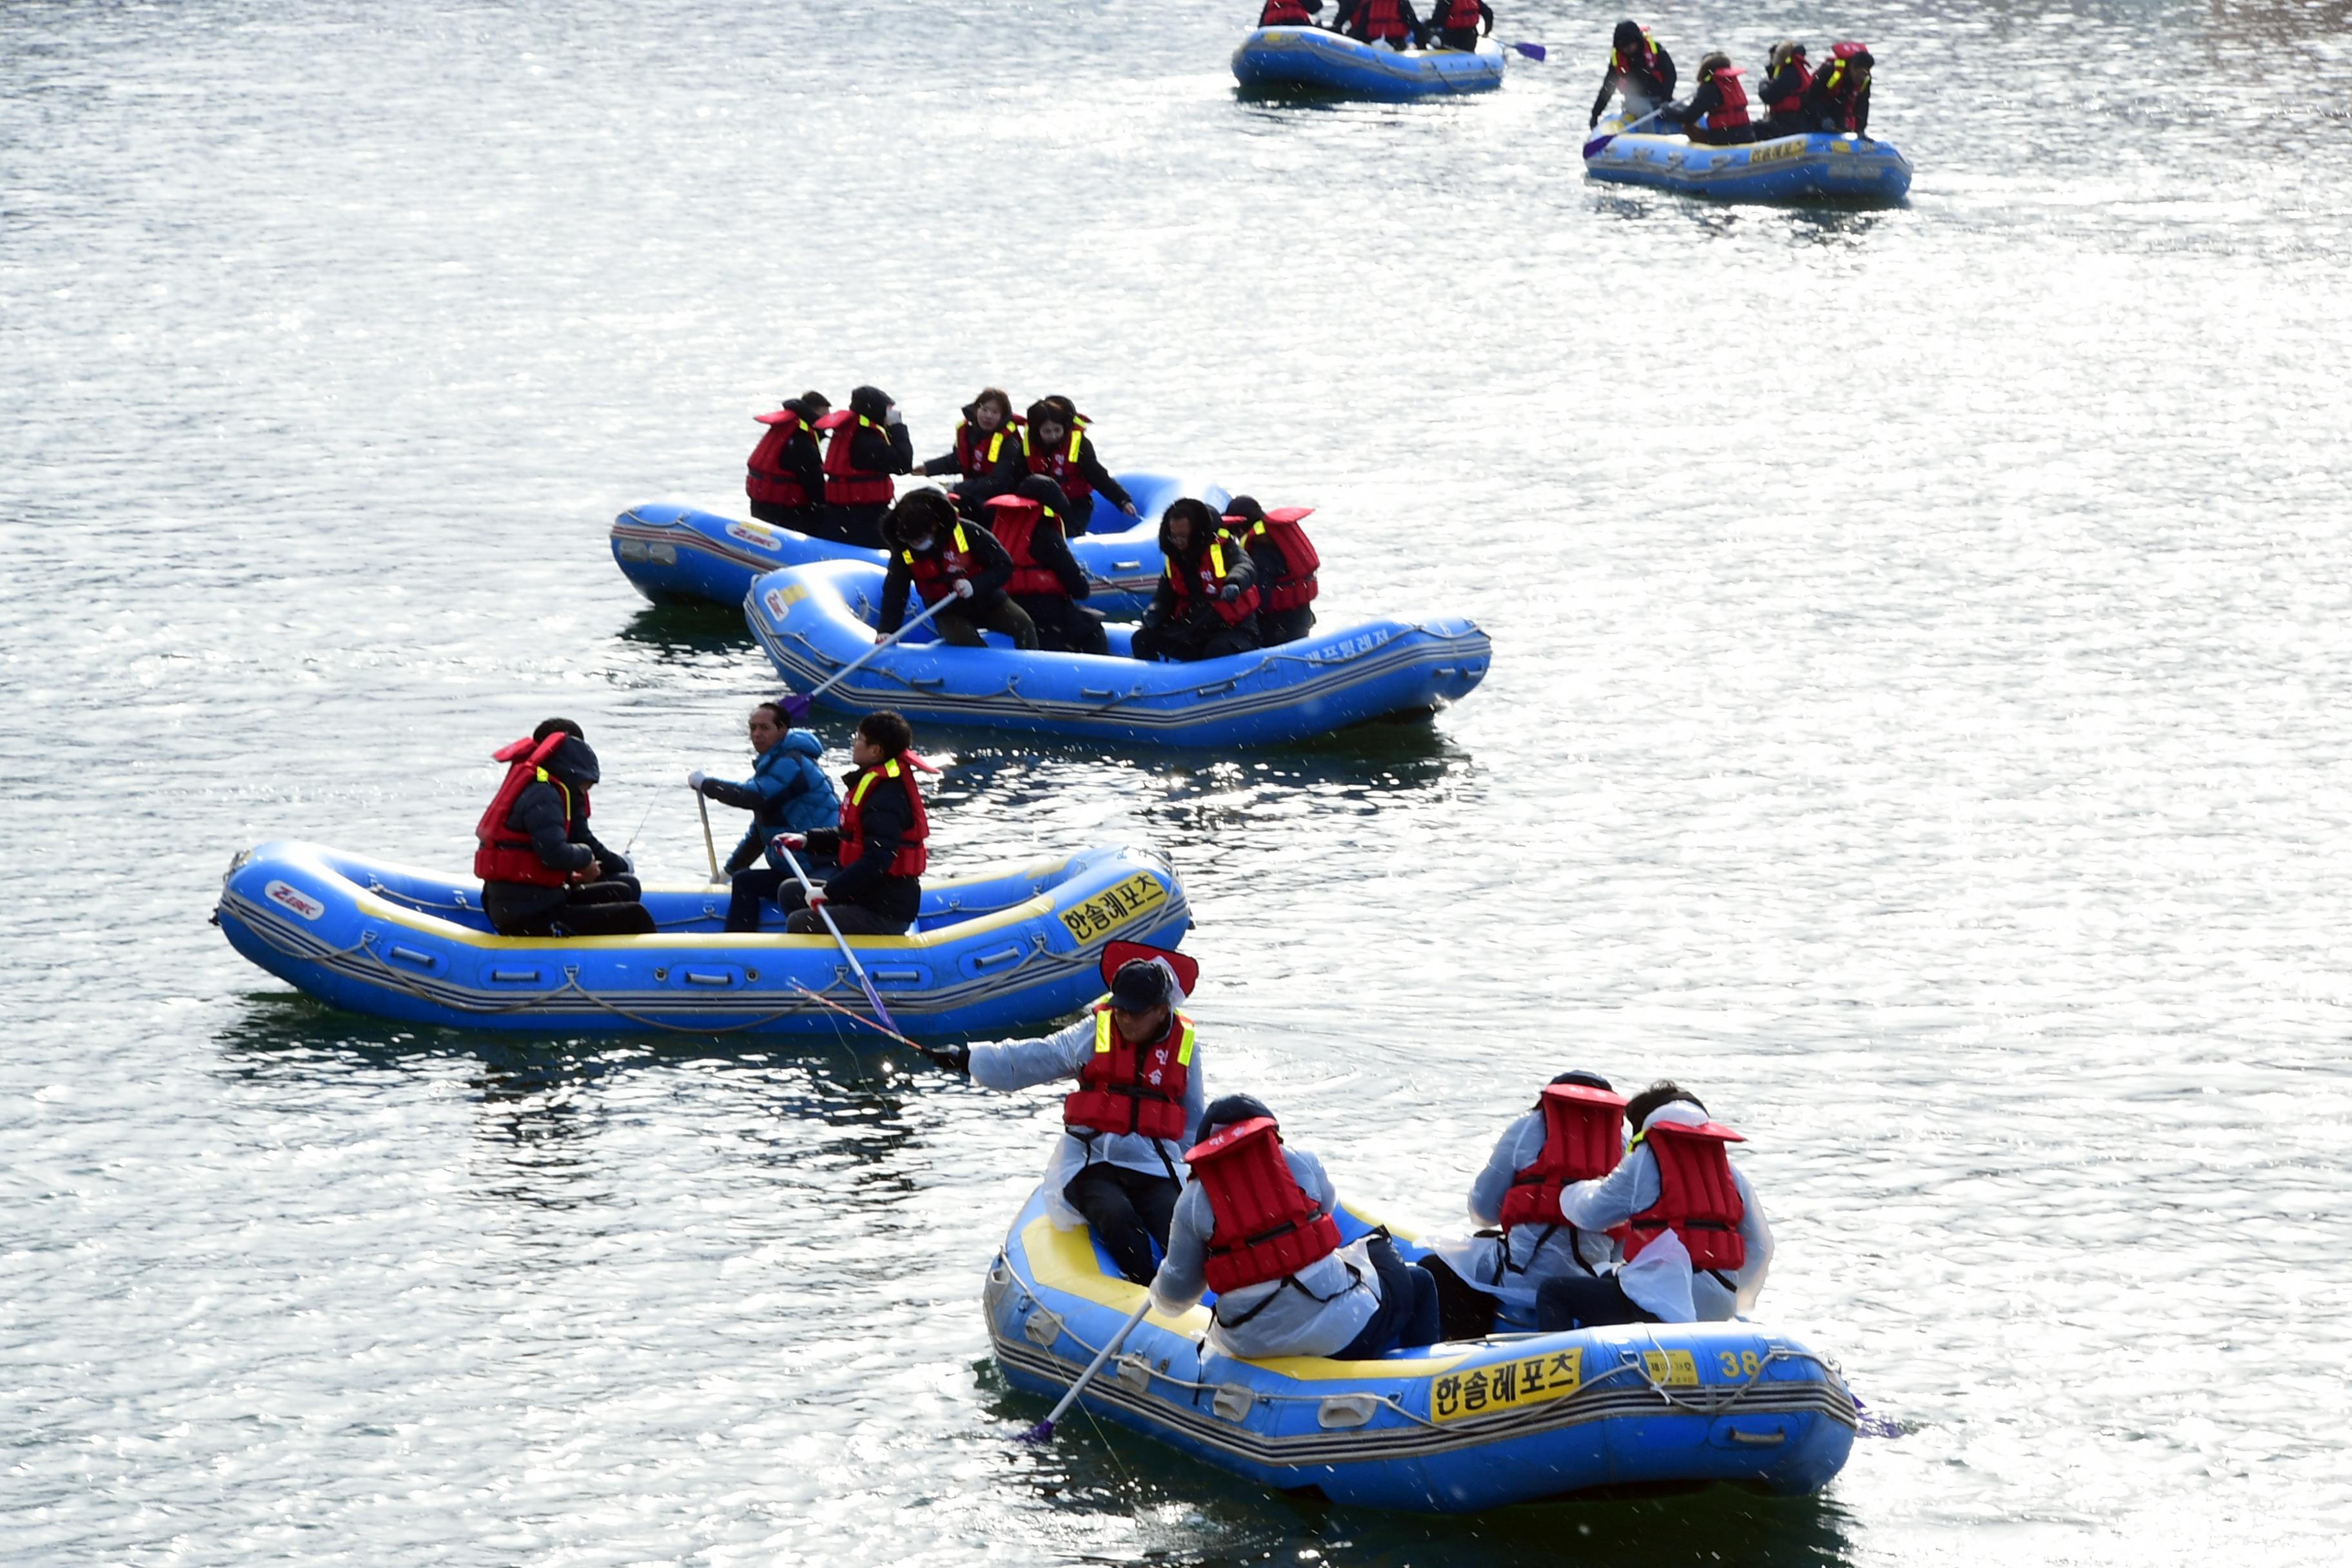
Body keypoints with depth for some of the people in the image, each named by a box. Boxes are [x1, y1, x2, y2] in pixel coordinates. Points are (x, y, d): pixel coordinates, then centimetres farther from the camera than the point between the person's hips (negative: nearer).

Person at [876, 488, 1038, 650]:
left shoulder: (967, 533, -23)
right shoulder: (902, 550, -14)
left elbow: (1004, 566, -17)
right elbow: (894, 592, -8)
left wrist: (975, 585, -32)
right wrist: (886, 630, -19)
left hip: (986, 600, 0)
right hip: (948, 613, 0)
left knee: (1022, 624, -21)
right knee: (965, 642, -30)